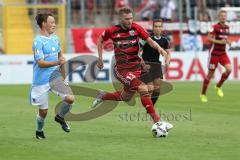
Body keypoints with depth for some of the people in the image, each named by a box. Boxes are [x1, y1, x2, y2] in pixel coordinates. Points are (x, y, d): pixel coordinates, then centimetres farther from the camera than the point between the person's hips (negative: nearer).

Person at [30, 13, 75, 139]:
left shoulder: (55, 38, 8)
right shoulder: (38, 41, -15)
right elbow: (40, 63, -22)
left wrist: (63, 75, 28)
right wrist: (57, 62, -35)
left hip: (55, 77, 6)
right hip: (41, 80, -5)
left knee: (70, 98, -15)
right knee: (43, 111, 3)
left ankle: (60, 117, 14)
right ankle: (39, 131, 33)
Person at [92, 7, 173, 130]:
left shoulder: (136, 28, -4)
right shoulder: (112, 31, -7)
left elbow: (149, 40, -8)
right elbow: (100, 40, 12)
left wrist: (159, 48, -27)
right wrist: (100, 57, 8)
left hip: (136, 67, 5)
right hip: (121, 68, -4)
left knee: (126, 97, 18)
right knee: (143, 89, -23)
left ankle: (103, 96, 45)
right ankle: (156, 120, -21)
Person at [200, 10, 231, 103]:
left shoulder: (227, 27, 9)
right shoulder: (215, 27, -12)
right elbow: (208, 38, -19)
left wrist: (227, 42, 3)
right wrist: (219, 42, -26)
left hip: (223, 53, 6)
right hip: (214, 53, -6)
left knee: (229, 69, -15)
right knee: (210, 74, -1)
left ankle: (218, 86, 7)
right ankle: (203, 94, 14)